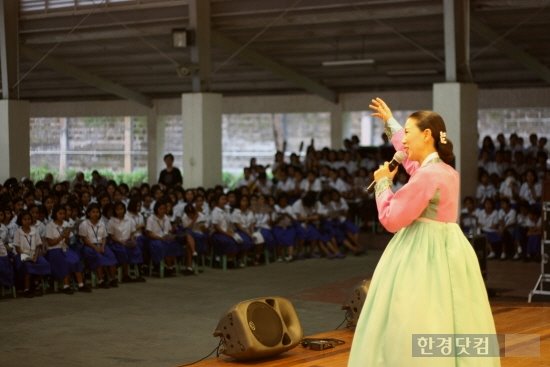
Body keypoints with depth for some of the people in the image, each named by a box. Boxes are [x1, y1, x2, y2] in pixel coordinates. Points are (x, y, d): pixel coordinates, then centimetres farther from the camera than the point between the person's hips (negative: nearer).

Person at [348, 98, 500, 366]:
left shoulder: (428, 175, -18)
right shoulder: (445, 169, 11)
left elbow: (391, 220, -15)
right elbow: (410, 156, 34)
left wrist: (383, 183, -1)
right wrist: (389, 122, 43)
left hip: (425, 252, -10)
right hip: (444, 249, 10)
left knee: (420, 329, -6)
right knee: (445, 327, 11)